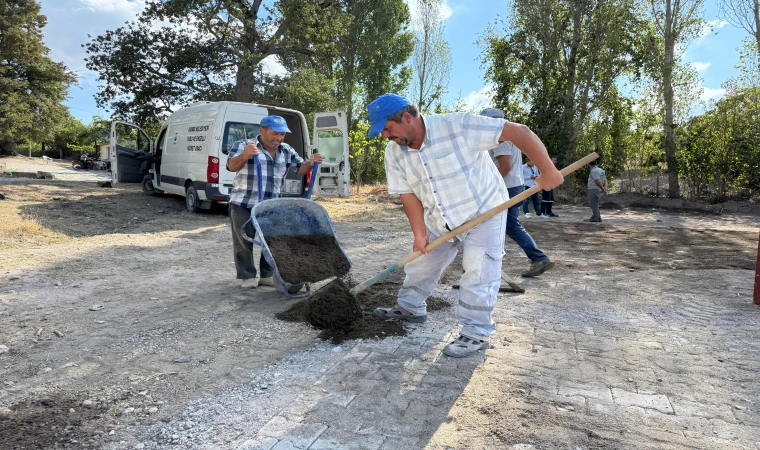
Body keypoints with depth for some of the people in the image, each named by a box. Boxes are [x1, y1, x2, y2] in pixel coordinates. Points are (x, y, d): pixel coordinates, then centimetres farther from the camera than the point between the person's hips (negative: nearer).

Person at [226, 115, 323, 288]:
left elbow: (300, 169, 13)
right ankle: (248, 277, 17)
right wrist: (244, 156, -44)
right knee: (244, 242, 4)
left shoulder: (286, 151, 8)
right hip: (243, 205, -4)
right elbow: (232, 166, -22)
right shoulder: (243, 145, -8)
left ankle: (267, 276, 23)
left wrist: (310, 163, -9)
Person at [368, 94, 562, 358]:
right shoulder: (394, 152, -10)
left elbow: (518, 132, -26)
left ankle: (476, 334, 8)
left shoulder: (457, 126, -28)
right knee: (421, 265, 16)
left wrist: (548, 171, -24)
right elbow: (408, 195, -5)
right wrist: (419, 233, -11)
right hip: (439, 221, 6)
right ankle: (410, 308, 37)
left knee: (477, 275, -7)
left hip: (483, 212, -6)